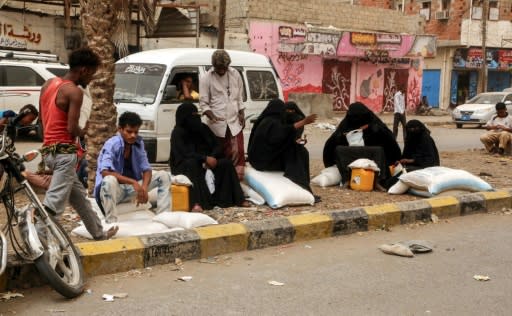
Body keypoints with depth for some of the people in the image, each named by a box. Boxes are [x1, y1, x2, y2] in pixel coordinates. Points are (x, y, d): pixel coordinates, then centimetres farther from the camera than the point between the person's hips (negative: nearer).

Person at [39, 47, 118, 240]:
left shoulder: (49, 84, 12)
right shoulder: (74, 92, -14)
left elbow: (42, 118, 19)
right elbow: (72, 129, -18)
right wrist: (83, 132, 2)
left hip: (49, 150, 10)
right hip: (64, 153, -10)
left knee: (80, 197, 21)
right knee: (53, 205, -12)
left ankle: (99, 234, 35)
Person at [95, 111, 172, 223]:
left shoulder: (139, 143, 1)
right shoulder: (111, 144, -19)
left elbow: (146, 169, 0)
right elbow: (105, 172, -32)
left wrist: (144, 188, -22)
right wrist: (133, 182, -37)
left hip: (132, 188, 6)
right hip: (114, 189, -6)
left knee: (164, 176, -4)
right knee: (109, 180, -40)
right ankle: (111, 223, -33)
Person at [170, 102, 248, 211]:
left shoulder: (202, 128, 6)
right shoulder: (178, 133, -10)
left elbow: (217, 146, 4)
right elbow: (185, 153, -22)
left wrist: (212, 158, -18)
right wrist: (205, 158, -29)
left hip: (206, 162, 5)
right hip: (185, 166, -5)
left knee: (226, 163, -17)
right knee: (192, 163, -38)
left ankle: (237, 198, -19)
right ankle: (196, 203, -49)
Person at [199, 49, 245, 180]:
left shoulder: (235, 74, 4)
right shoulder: (206, 78, -7)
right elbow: (203, 103, -8)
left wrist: (241, 114, 6)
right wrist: (212, 116, -23)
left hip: (234, 122, 2)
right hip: (217, 125, -2)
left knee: (237, 152, -3)